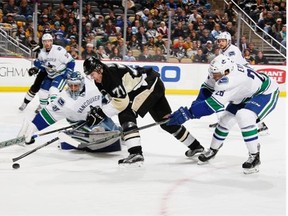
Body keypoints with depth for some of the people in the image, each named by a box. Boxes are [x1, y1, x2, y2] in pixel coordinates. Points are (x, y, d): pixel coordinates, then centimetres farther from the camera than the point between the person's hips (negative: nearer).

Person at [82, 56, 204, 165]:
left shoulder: (111, 73, -26)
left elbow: (122, 102, -28)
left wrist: (99, 114, -27)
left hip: (151, 85, -11)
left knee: (126, 114, -19)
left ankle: (136, 153, -26)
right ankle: (195, 146, 35)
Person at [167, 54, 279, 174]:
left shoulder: (231, 80, -41)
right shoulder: (219, 72, -16)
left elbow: (213, 104, -44)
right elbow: (207, 87, 0)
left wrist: (188, 113, -44)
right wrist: (197, 105, -16)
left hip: (266, 93, -9)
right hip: (246, 95, 9)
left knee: (244, 116, -31)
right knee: (225, 119, 9)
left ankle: (255, 156, -16)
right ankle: (213, 149, 32)